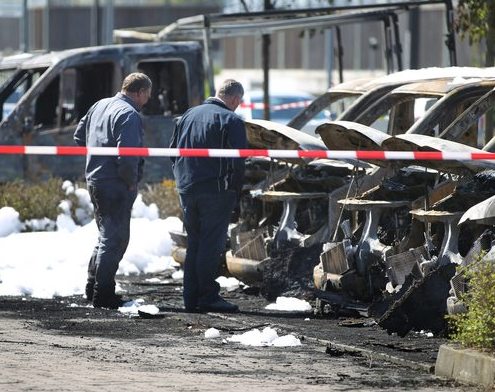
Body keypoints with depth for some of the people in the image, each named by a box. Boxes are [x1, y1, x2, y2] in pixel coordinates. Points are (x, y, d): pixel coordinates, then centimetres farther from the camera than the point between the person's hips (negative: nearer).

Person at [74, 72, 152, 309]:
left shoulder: (100, 106, 12)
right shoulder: (129, 115, -18)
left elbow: (79, 136, 21)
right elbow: (126, 154, -26)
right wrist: (131, 181, -13)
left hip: (94, 180, 9)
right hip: (116, 186, -9)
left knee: (107, 235, 21)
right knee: (115, 239, -3)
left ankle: (93, 287, 26)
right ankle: (103, 293, -3)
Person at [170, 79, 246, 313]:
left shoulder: (188, 116, 13)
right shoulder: (231, 121, -9)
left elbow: (172, 151, 17)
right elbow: (237, 161, -13)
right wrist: (236, 192, -3)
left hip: (187, 189, 6)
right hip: (216, 192, -6)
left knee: (194, 243, 13)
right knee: (211, 244, -3)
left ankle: (190, 297, 12)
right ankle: (208, 296, -5)